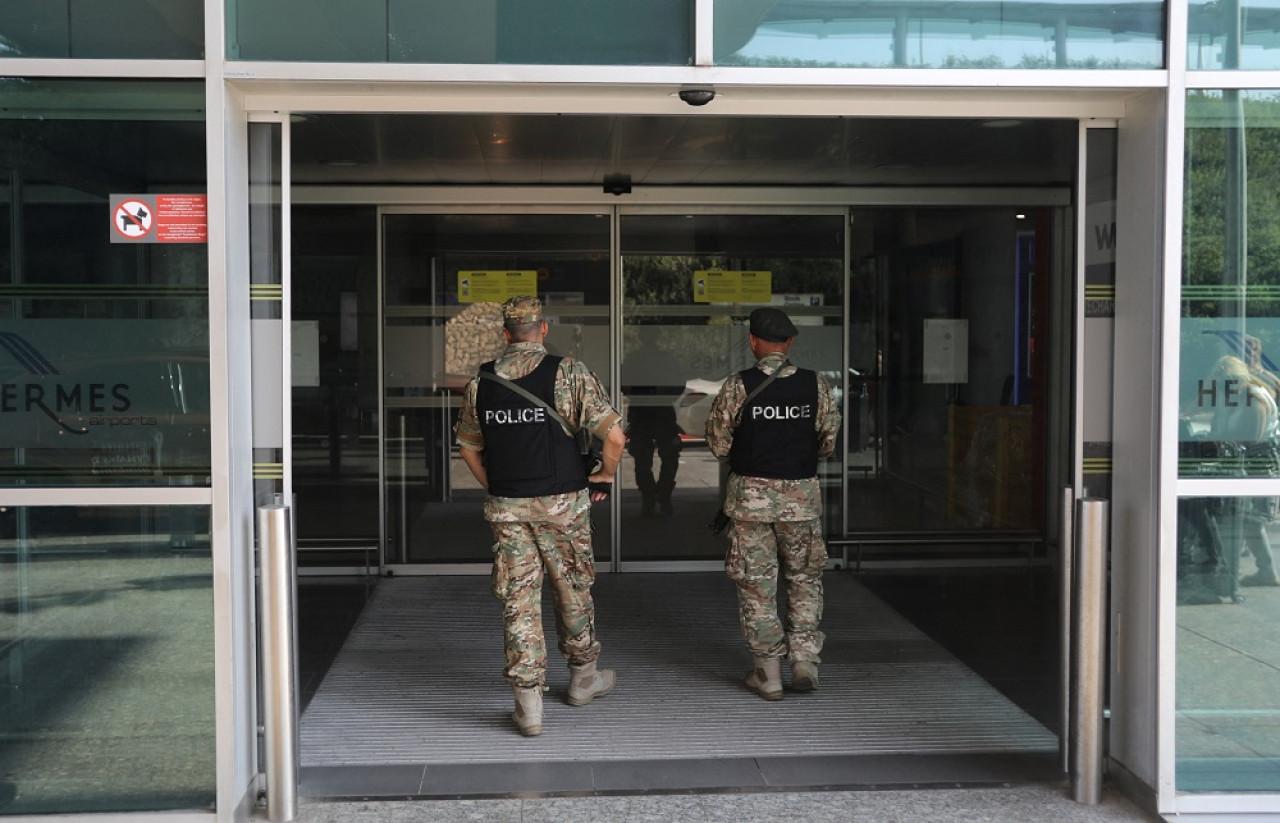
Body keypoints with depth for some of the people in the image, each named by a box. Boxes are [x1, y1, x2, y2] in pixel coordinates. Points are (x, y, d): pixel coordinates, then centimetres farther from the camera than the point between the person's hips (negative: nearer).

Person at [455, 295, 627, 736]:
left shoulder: (480, 381, 3)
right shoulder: (568, 373, -9)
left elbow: (468, 447, 13)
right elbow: (614, 435, -13)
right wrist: (605, 474, 4)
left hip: (505, 507, 2)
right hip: (561, 502, -2)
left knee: (518, 598, 6)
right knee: (572, 589, 16)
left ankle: (528, 702, 7)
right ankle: (583, 677, 33)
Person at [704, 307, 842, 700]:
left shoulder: (737, 386, -10)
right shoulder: (816, 385, -4)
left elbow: (719, 445, -4)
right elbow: (828, 443, 3)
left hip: (750, 494, -1)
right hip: (802, 494, 2)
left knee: (756, 583, 8)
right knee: (805, 579, 18)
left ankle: (768, 671, 12)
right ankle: (804, 659, 10)